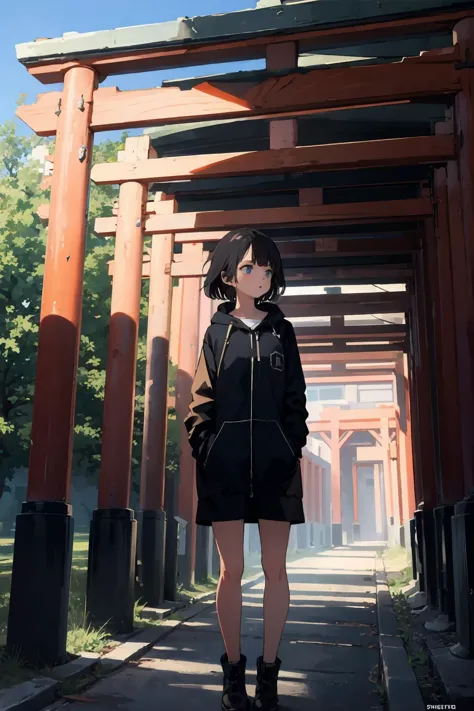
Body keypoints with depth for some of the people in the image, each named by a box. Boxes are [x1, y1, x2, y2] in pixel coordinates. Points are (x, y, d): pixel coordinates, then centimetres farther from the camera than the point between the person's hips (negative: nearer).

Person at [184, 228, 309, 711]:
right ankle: (233, 670, 16)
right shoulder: (217, 331, 9)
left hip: (275, 459, 1)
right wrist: (202, 447, -5)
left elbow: (295, 399, 10)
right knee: (231, 569, 2)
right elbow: (202, 398, 6)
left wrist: (295, 448, -1)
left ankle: (268, 671, 15)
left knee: (274, 568, 3)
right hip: (225, 458, -1)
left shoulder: (282, 332, 12)